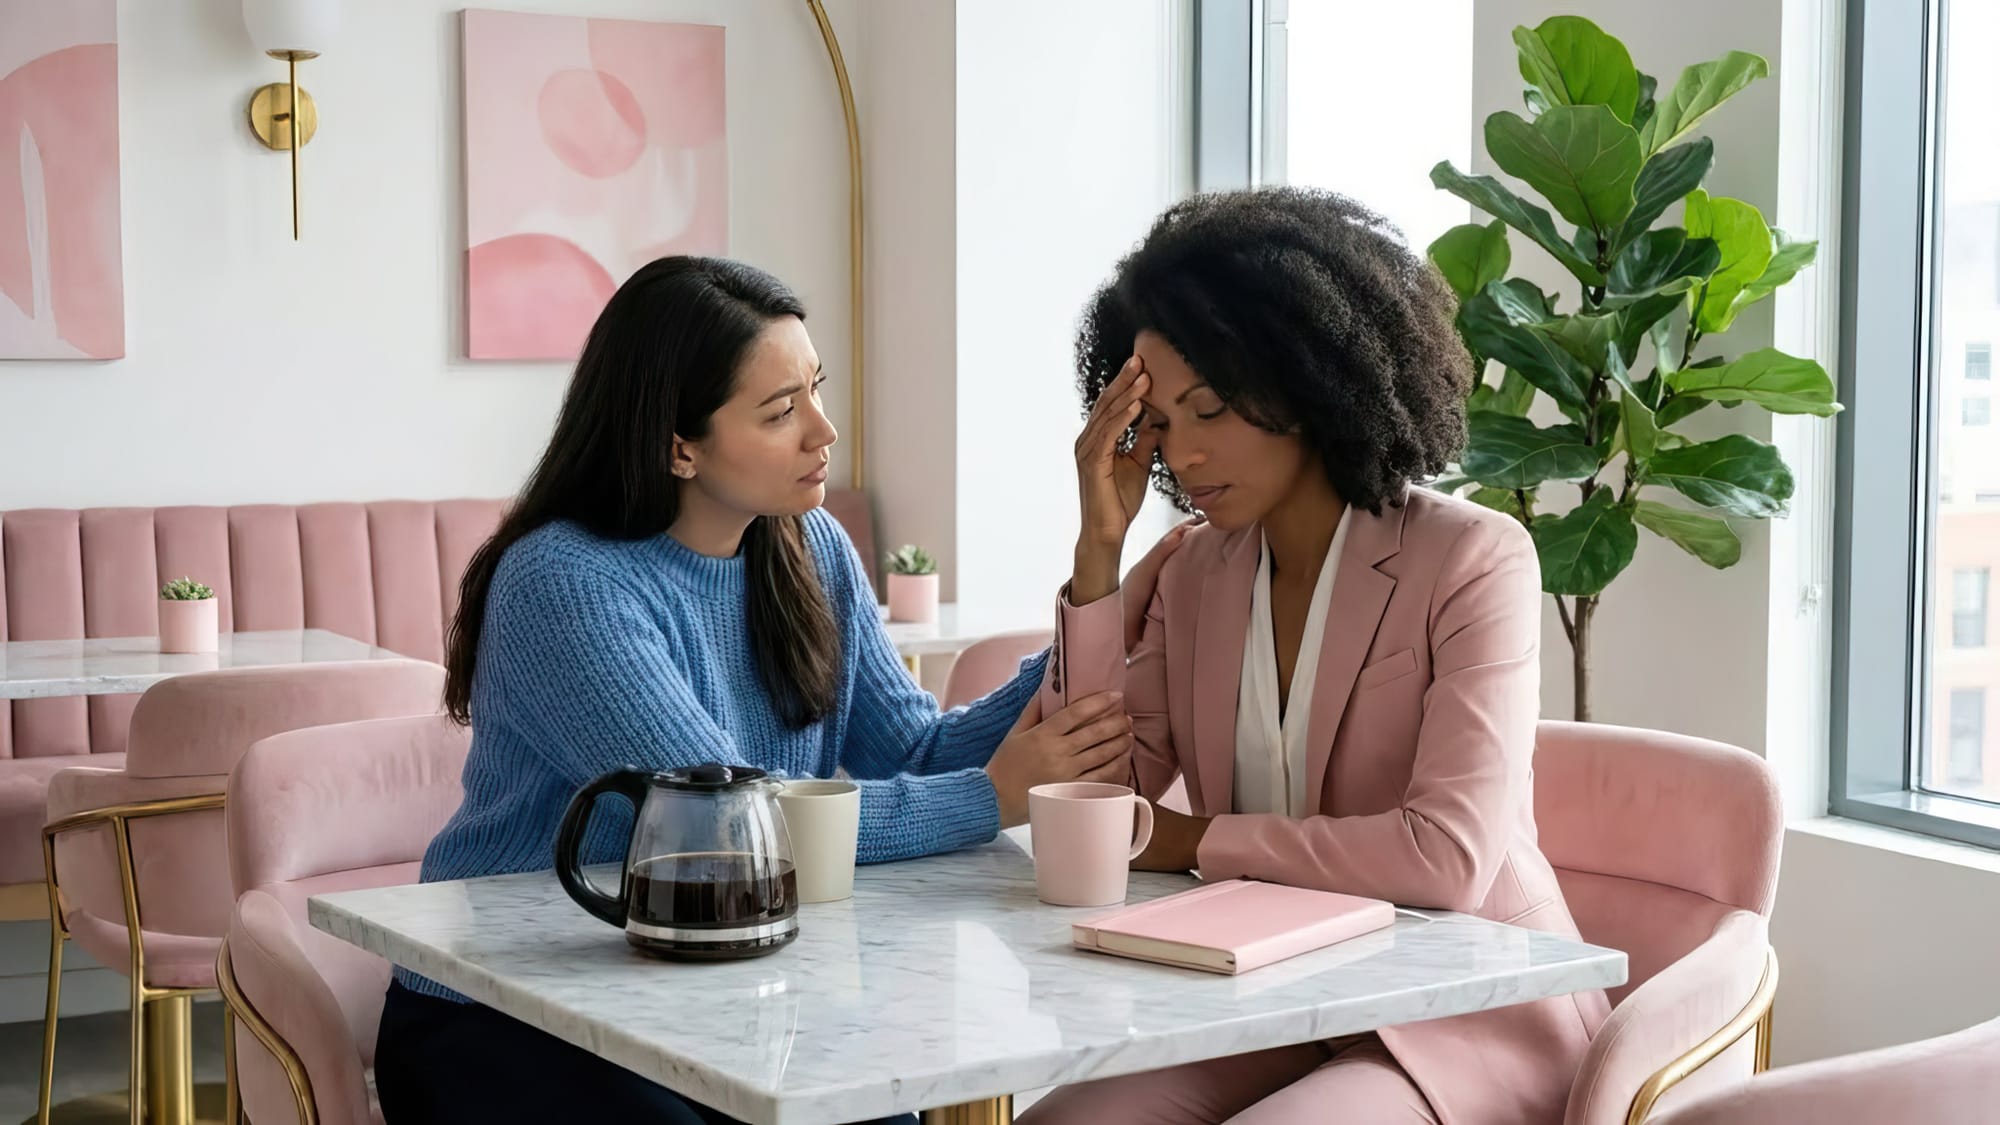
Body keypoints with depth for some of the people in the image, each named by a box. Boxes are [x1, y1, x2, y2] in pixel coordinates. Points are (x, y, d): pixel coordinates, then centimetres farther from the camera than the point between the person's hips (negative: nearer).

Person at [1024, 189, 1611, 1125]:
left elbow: (1447, 854, -23)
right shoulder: (1197, 574, 5)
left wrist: (1199, 841, -14)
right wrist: (1099, 548, -9)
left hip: (1466, 1013, -5)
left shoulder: (1474, 559, -12)